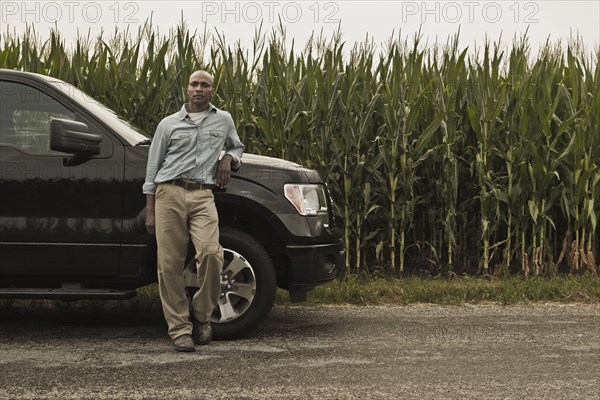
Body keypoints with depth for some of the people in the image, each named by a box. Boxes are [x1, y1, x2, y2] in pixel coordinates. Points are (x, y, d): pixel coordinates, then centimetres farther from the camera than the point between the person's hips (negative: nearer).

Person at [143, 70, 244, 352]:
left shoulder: (223, 120, 17)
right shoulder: (169, 124, 13)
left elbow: (237, 147, 36)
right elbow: (153, 168, 13)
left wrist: (229, 158, 11)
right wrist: (150, 211, 7)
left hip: (203, 196, 0)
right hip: (169, 194, 0)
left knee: (210, 252, -23)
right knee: (170, 264, -5)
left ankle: (202, 315, -2)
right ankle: (180, 329, 2)